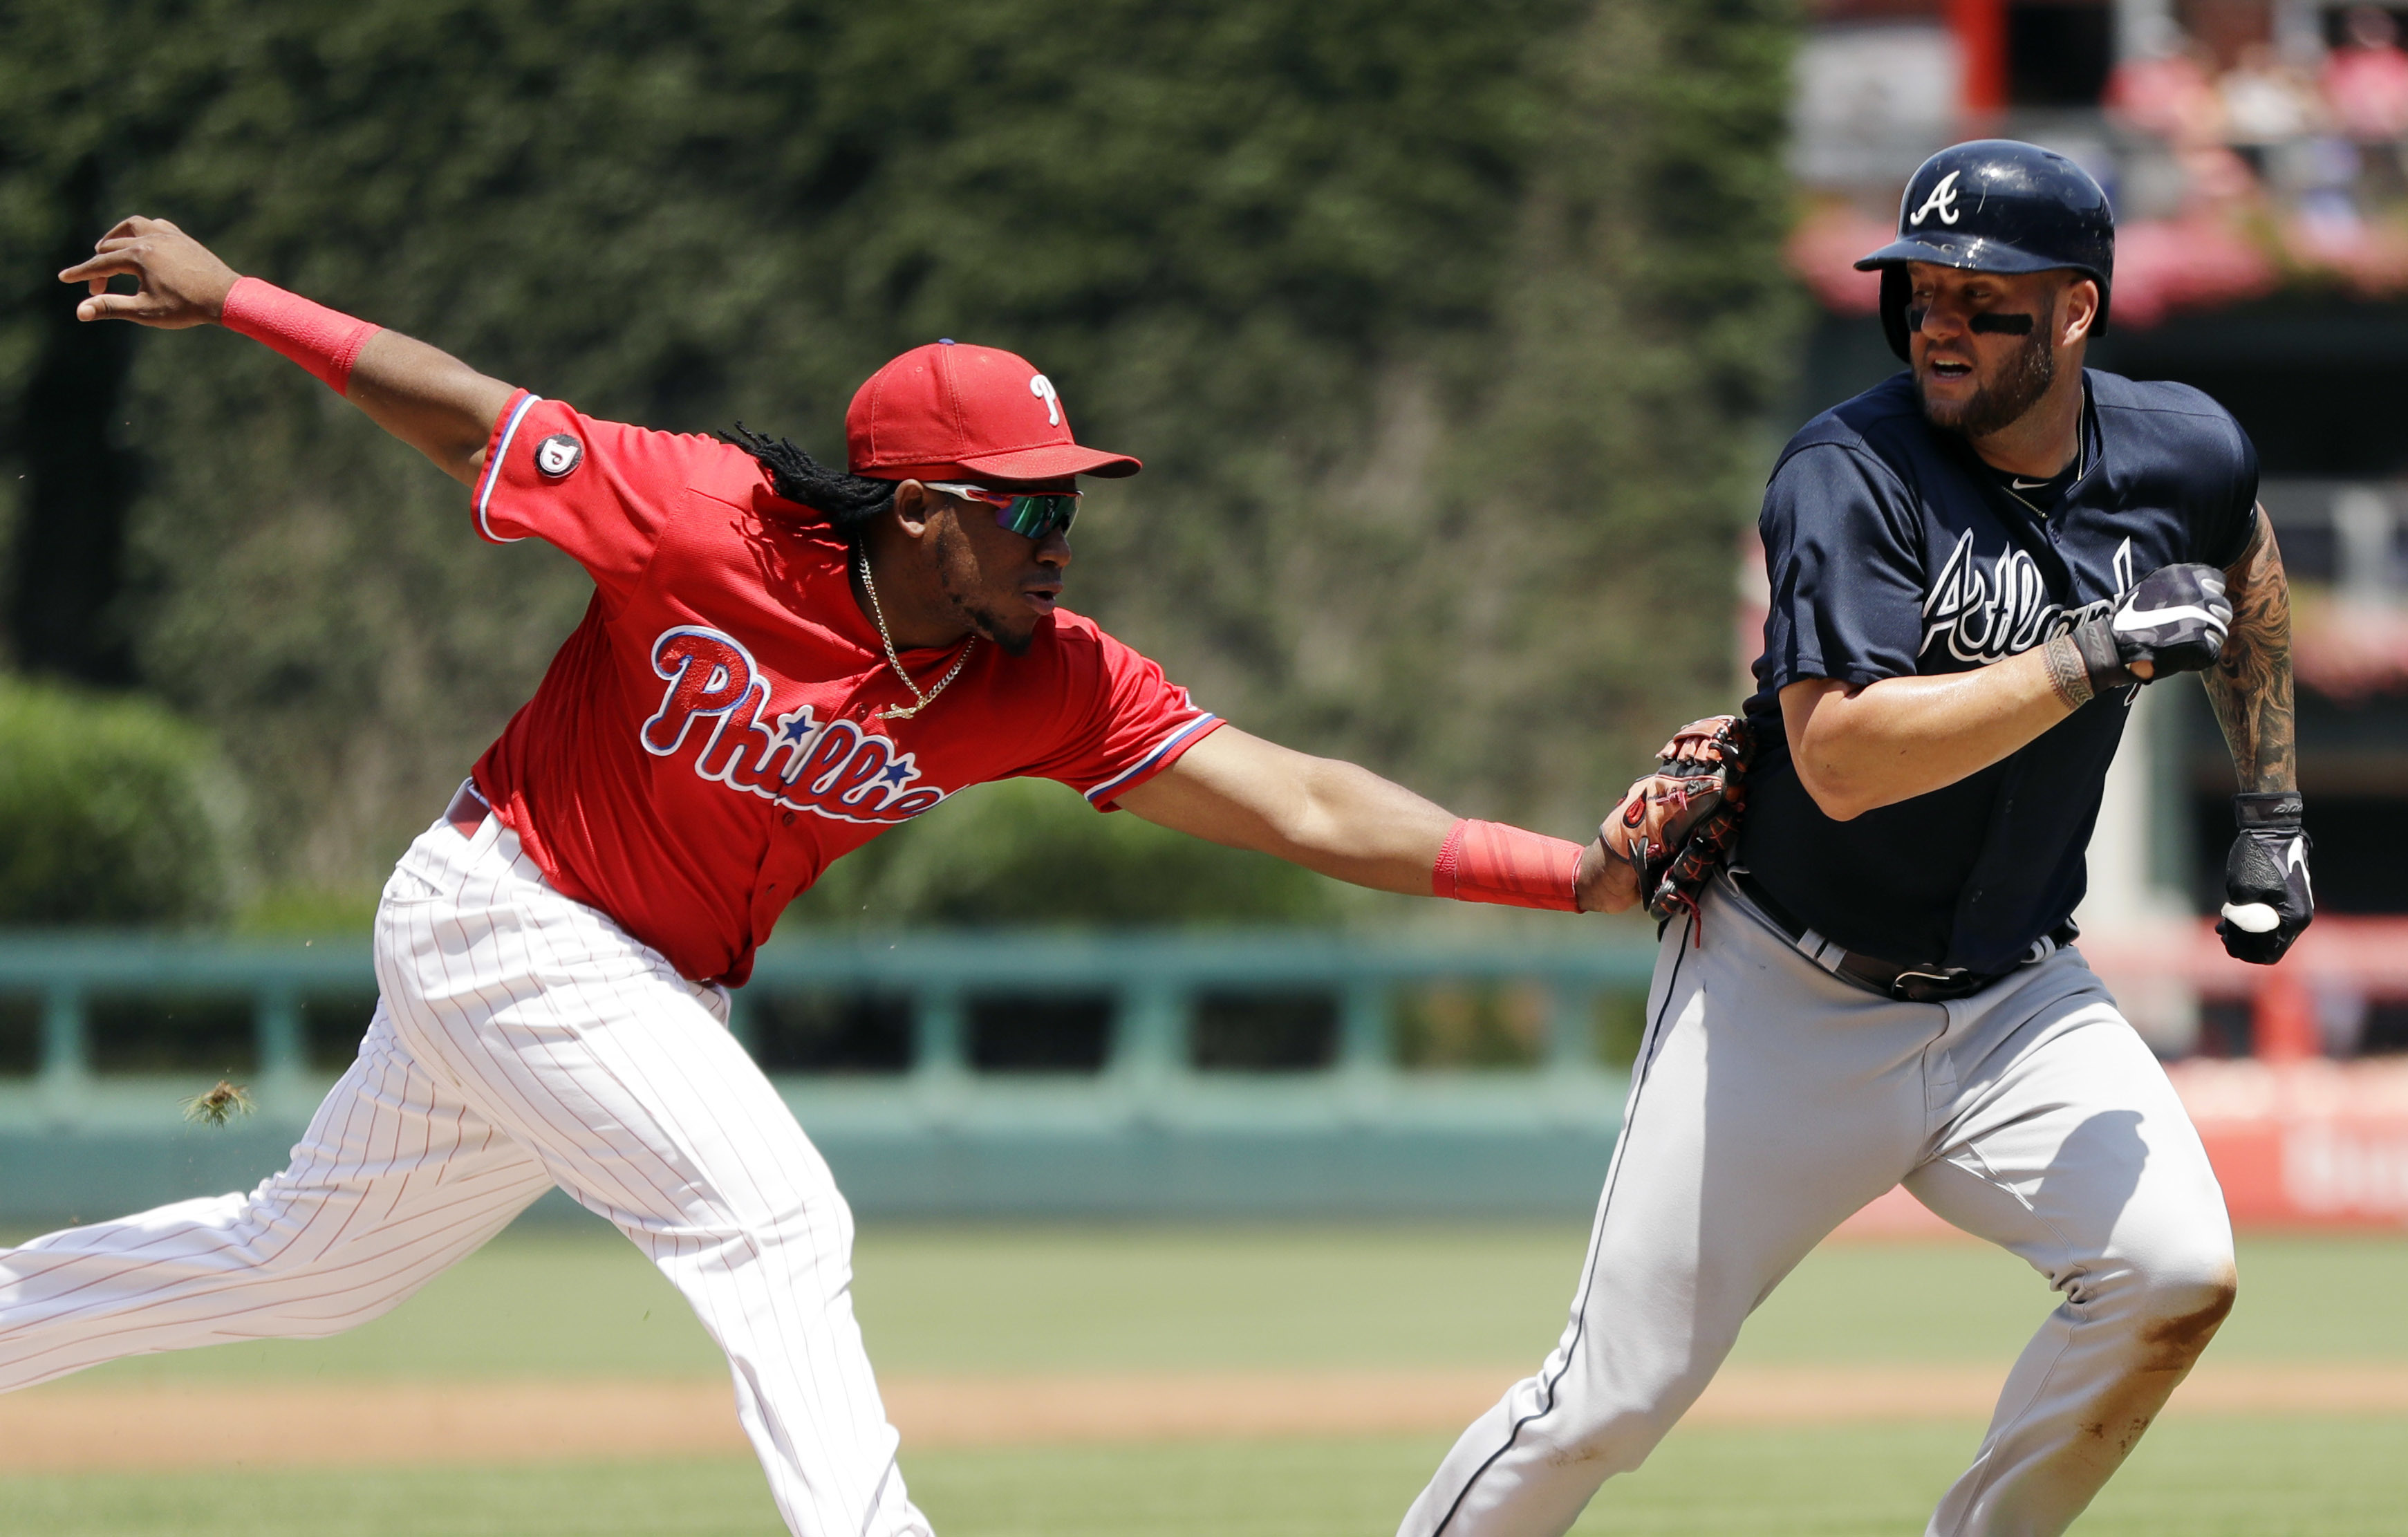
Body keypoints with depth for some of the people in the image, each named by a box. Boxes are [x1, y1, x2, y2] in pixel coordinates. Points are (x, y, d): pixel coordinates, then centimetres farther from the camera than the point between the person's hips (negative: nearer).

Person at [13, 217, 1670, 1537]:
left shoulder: (1052, 683, -16)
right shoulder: (711, 525, -27)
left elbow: (1302, 805, -22)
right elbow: (461, 410, -16)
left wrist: (1581, 872, -33)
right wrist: (231, 298, -19)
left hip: (652, 994, 6)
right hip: (502, 915, -6)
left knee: (311, 1258, 19)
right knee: (776, 1223, -19)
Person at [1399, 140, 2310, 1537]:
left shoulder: (2180, 453, -5)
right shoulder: (1851, 473, -21)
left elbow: (2244, 563, 22)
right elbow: (1843, 758, -32)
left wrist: (2274, 813, 20)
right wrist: (2093, 656, -32)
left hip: (2016, 1001, 4)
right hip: (1791, 1002, -4)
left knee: (2176, 1274, -21)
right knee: (1615, 1400, -3)